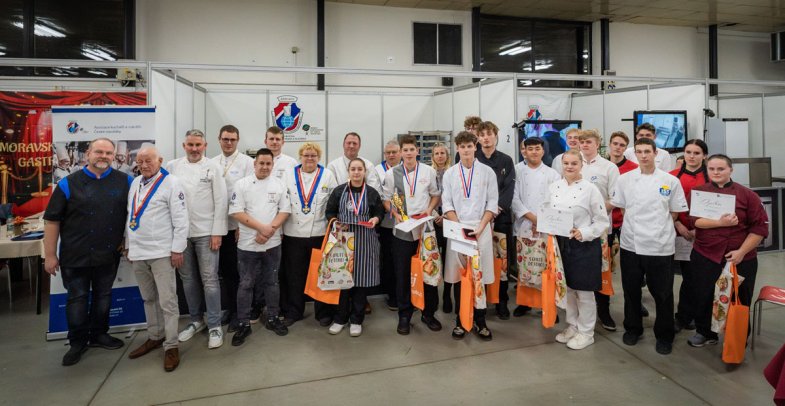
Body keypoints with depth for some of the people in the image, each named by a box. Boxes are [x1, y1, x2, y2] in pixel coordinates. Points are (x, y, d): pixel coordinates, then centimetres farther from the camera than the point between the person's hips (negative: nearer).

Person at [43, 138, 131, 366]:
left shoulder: (124, 182, 0)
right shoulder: (69, 183, -4)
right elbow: (52, 220, -2)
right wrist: (50, 255, -4)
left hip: (108, 255, 2)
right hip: (76, 256, -2)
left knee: (103, 296, 14)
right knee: (77, 298, 7)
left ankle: (99, 334, 31)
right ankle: (78, 342, 22)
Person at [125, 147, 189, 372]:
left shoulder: (171, 183, -8)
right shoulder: (135, 183, 13)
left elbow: (180, 219, -12)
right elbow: (130, 216, 18)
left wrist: (177, 249, -14)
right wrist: (129, 245, 17)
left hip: (161, 252, -7)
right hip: (138, 252, 7)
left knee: (167, 300, -3)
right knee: (148, 298, 17)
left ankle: (171, 346, 7)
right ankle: (155, 337, 31)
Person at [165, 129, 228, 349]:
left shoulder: (213, 168, -1)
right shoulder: (172, 167, 6)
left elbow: (221, 202, -4)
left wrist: (217, 232, -9)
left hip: (206, 232, -3)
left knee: (209, 279, 0)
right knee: (188, 279, 13)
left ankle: (215, 326, 10)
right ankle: (196, 320, 29)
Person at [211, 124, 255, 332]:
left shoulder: (247, 162, -4)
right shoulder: (212, 163, 9)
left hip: (239, 226, -4)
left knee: (238, 270, 3)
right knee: (224, 269, 13)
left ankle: (238, 312, 17)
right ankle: (230, 308, 27)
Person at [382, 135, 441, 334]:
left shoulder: (428, 171, 1)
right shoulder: (391, 173, 0)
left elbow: (435, 194, 10)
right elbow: (386, 199, 5)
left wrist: (429, 210, -7)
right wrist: (396, 214, -10)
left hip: (425, 228, 0)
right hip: (402, 230, 0)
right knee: (402, 274, 6)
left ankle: (428, 313, 24)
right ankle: (404, 316, 20)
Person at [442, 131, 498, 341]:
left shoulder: (487, 172, 4)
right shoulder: (449, 174, 7)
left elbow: (492, 203, 1)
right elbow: (447, 204, 3)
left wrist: (480, 228, -10)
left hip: (481, 229, -1)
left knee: (480, 276, 1)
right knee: (459, 276, 4)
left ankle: (479, 321, 13)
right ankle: (460, 321, 15)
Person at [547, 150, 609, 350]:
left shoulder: (590, 188, -8)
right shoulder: (554, 187, 6)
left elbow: (603, 221, -7)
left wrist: (583, 233, -19)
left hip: (584, 245, -5)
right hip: (560, 243, 5)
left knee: (584, 291, 6)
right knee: (566, 288, 15)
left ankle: (586, 332, 23)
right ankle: (572, 326, 33)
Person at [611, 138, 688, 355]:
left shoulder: (671, 181, -2)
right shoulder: (624, 179, 2)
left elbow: (675, 212, 5)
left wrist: (659, 228, 1)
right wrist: (638, 224, 3)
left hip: (660, 246, -1)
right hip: (631, 244, 2)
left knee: (663, 294, 8)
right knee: (631, 290, 13)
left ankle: (664, 336, 26)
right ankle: (632, 329, 32)